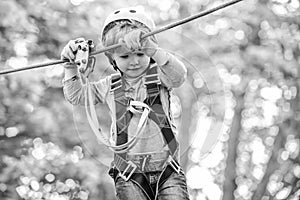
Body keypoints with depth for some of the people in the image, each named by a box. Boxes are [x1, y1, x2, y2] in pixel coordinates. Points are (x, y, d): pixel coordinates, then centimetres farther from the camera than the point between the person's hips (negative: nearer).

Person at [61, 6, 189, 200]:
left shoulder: (158, 76, -2)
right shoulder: (110, 86, 8)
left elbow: (178, 75, -27)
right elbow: (75, 95, 21)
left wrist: (150, 48, -39)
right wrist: (72, 67, 8)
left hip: (167, 170, -1)